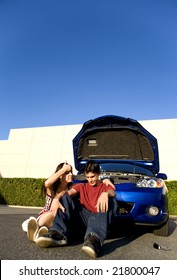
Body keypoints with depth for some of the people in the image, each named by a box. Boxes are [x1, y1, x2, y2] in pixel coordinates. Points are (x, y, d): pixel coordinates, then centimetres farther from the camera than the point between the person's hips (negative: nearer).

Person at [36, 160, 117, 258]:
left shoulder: (106, 186, 13)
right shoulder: (81, 186, 19)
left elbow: (113, 193, -13)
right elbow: (67, 192, -1)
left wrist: (105, 194, -38)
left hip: (100, 219, -2)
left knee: (111, 200, -31)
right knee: (65, 198, -13)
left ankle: (94, 238, -53)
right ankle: (58, 233, -34)